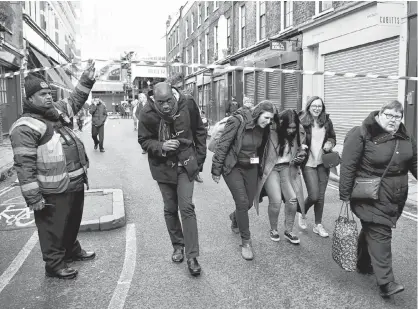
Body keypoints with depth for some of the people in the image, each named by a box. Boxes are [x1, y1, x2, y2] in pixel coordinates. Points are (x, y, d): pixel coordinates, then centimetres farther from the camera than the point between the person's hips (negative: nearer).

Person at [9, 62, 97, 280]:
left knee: (73, 222, 25)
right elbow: (24, 166, -20)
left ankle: (72, 250, 46)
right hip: (53, 192, -9)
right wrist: (33, 198, -21)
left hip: (75, 184, 9)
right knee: (54, 229, 7)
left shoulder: (56, 111, 9)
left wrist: (87, 80, 12)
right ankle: (54, 265, 25)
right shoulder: (25, 127, -17)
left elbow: (76, 101, 26)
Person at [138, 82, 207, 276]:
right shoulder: (147, 114, -16)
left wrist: (200, 157, 1)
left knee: (187, 207, -8)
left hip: (185, 164, -1)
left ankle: (192, 256, 0)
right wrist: (161, 147, -24)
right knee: (170, 209, 10)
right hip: (163, 166, 1)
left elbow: (199, 131, 2)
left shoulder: (187, 105, -13)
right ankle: (178, 246, 31)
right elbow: (144, 140, -4)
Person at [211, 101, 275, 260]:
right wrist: (216, 170, -14)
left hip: (251, 168, 6)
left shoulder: (263, 128, -3)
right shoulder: (237, 121, -22)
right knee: (242, 202, -12)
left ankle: (235, 217, 46)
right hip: (233, 168, -6)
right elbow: (222, 146, -18)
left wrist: (260, 168, 13)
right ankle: (246, 241, 3)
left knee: (248, 203, 10)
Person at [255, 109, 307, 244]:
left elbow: (300, 151, 11)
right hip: (271, 168, -4)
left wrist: (300, 157, -9)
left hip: (287, 168, 4)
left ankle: (288, 231, 13)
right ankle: (273, 229, 15)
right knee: (276, 201, -13)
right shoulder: (271, 133, -21)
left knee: (293, 199, -8)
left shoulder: (298, 133, -6)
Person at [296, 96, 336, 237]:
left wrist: (330, 143, -5)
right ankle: (302, 212, 24)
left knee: (321, 195, 9)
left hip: (323, 162, 4)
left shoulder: (327, 121, 3)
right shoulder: (301, 122, -9)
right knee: (314, 195, -8)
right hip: (308, 163, -4)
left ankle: (318, 225, 23)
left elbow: (333, 137, 16)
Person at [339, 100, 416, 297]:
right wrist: (345, 195, -16)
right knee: (379, 233, -8)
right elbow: (348, 166, -16)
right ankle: (385, 282, -4)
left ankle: (363, 264, 35)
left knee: (372, 230, 17)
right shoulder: (361, 134, -14)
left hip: (395, 198, 7)